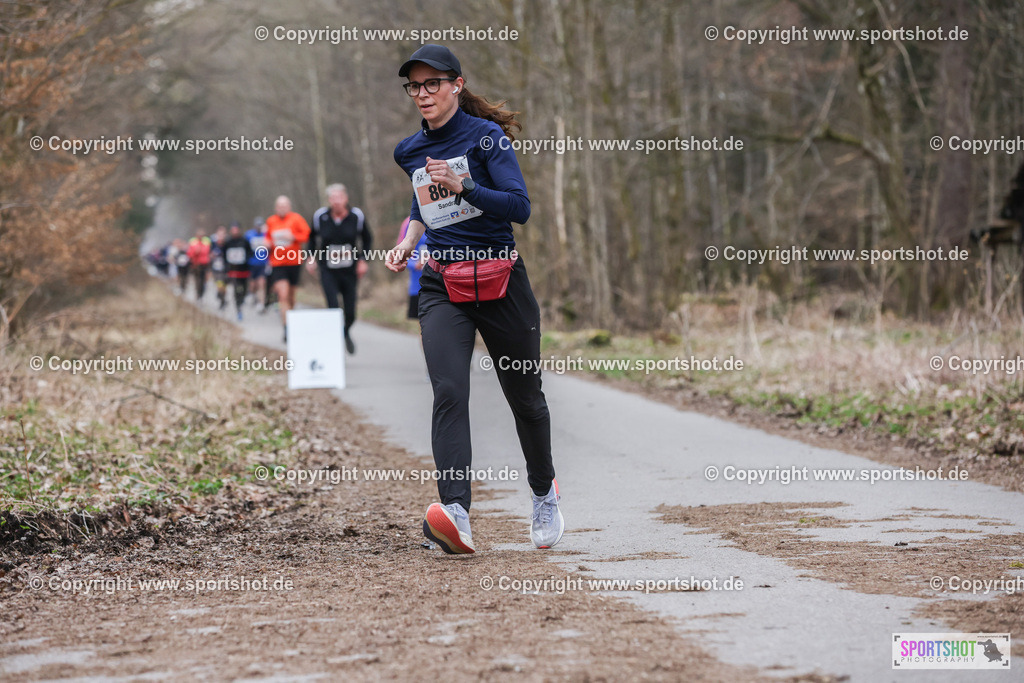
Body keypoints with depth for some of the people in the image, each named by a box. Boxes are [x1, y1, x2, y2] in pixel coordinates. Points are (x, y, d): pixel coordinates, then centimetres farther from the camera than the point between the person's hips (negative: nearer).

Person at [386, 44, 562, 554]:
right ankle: (455, 515, -34)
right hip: (442, 289, 3)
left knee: (524, 397, 9)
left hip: (500, 283, -3)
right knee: (449, 392, -19)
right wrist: (406, 243, 12)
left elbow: (520, 207, -16)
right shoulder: (410, 153, 10)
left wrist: (461, 187, -27)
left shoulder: (486, 136, -6)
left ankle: (544, 493, 37)